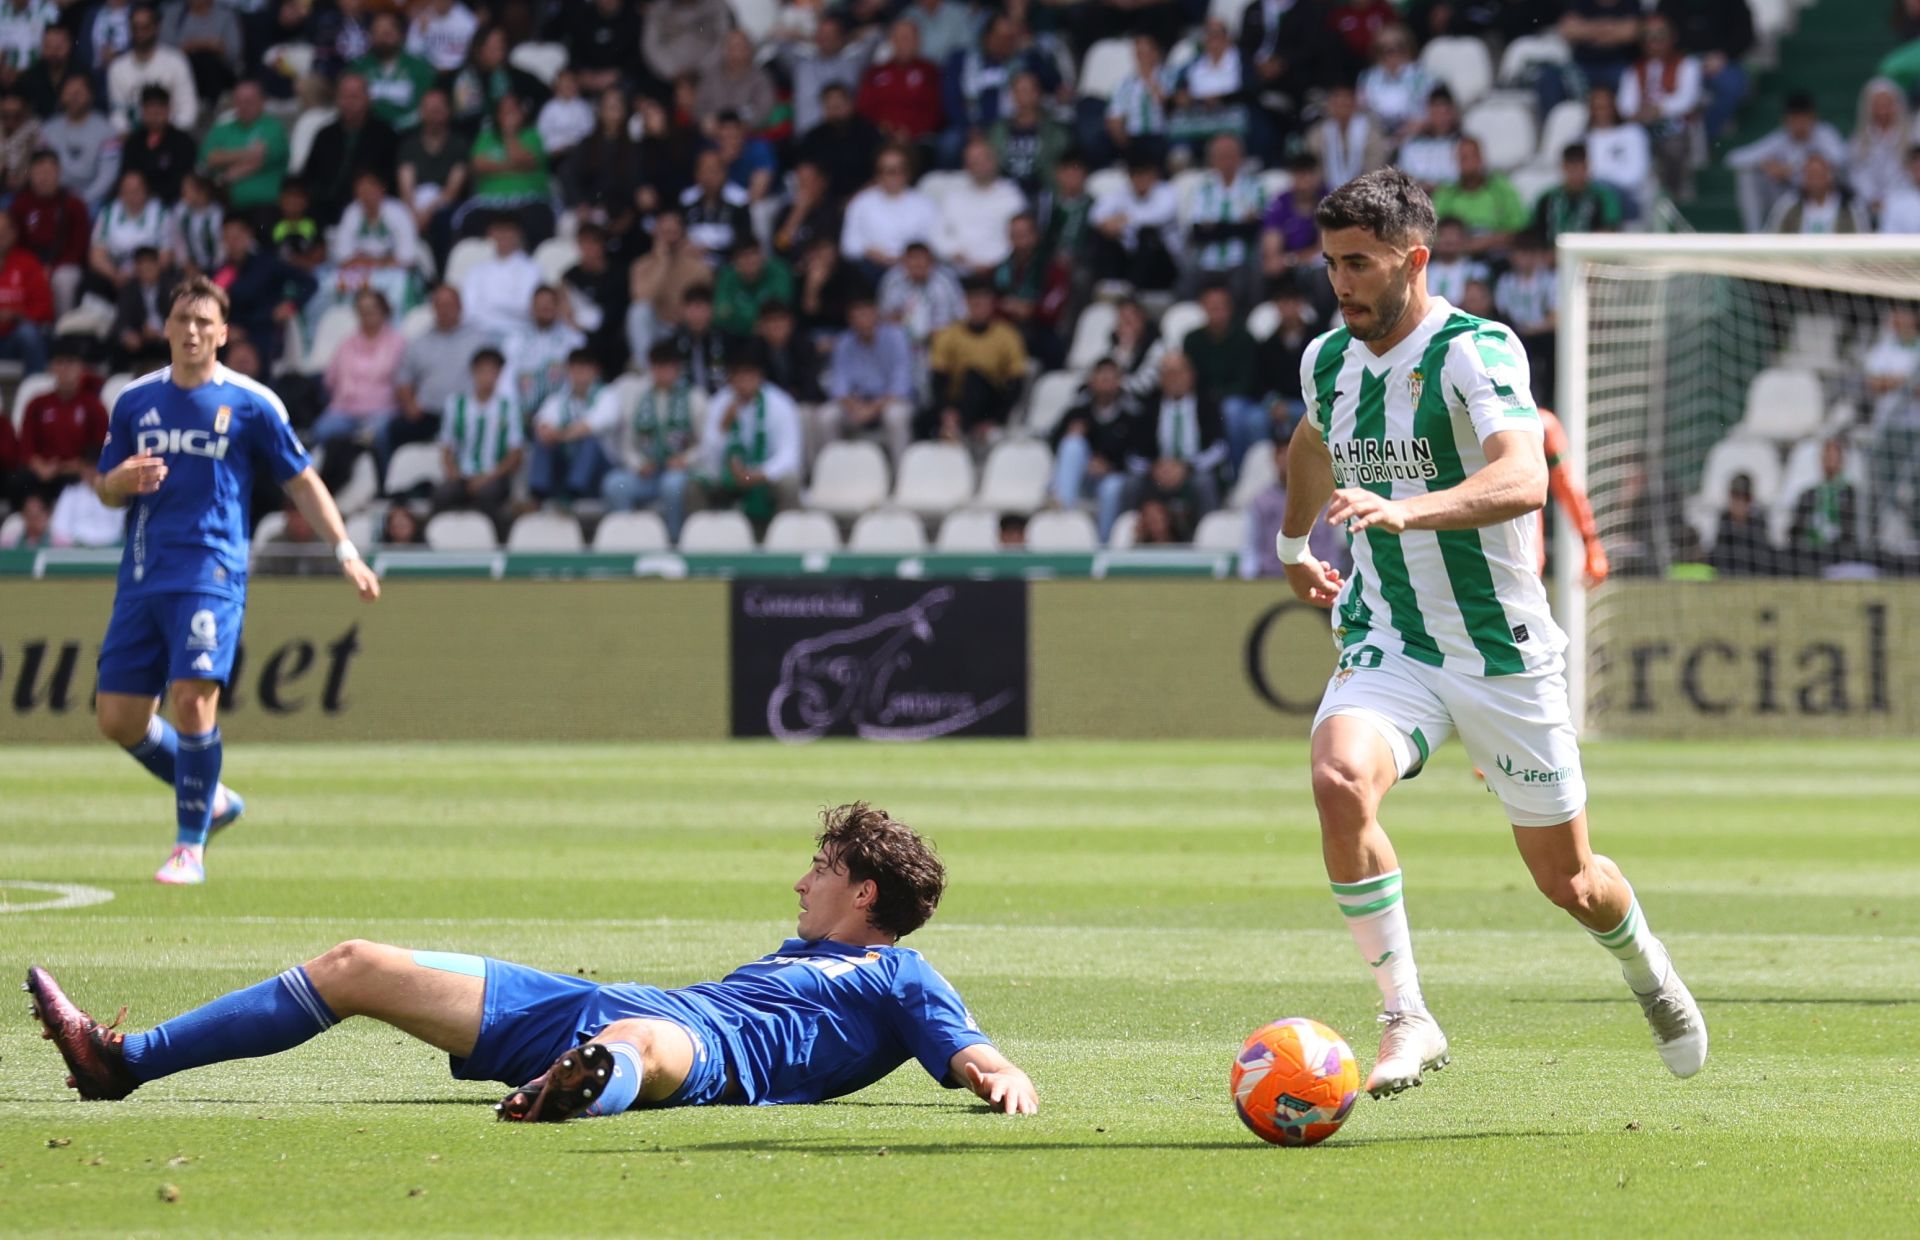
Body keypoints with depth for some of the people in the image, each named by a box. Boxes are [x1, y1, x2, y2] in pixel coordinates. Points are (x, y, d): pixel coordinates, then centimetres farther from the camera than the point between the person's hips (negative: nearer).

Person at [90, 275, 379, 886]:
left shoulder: (250, 403, 1)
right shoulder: (135, 401, 11)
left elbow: (301, 481, 6)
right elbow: (106, 489, 16)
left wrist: (346, 550, -1)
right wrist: (122, 481, -8)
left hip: (211, 574, -5)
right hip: (141, 576, 5)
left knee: (192, 697, -20)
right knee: (118, 716, 1)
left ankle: (191, 845, -8)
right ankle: (208, 797, 24)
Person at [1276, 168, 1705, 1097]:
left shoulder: (1476, 352, -18)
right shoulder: (1326, 363, 2)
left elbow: (1523, 479, -37)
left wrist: (1405, 511, -52)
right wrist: (1293, 544, 41)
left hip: (1504, 654, -4)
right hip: (1386, 646, 4)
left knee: (1566, 880, 8)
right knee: (1339, 780, -29)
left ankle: (1649, 971, 44)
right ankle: (1406, 1019, -20)